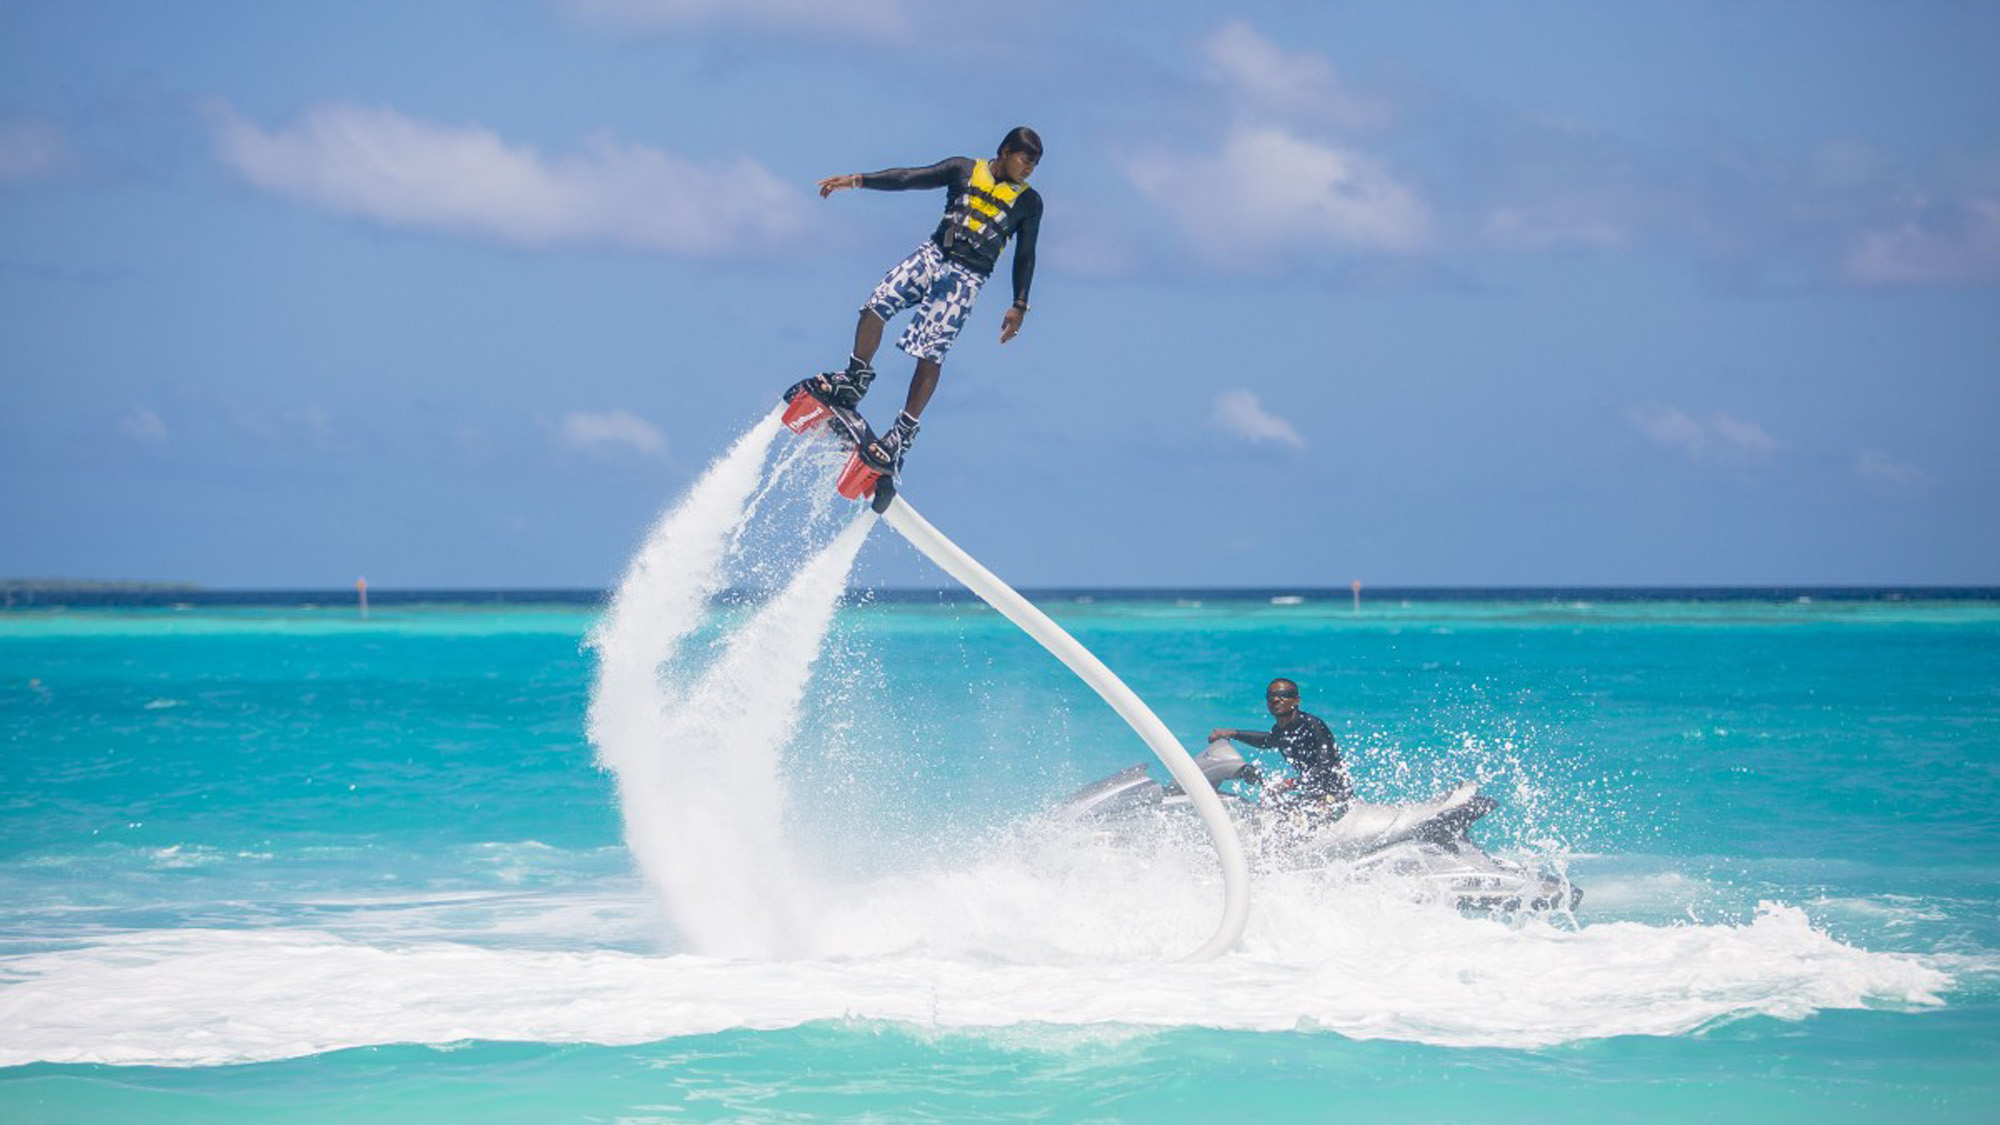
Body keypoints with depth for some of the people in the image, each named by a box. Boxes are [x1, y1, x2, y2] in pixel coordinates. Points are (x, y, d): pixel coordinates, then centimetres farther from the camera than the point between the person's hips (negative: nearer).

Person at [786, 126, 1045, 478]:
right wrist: (857, 180, -6)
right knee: (877, 304, -17)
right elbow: (910, 178, 4)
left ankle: (901, 436, -13)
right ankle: (855, 382, 2)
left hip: (967, 278, -2)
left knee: (931, 355, -14)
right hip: (932, 254, 2)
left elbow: (1025, 257, 10)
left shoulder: (1029, 203, 9)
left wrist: (1020, 305, 0)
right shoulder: (964, 170, 10)